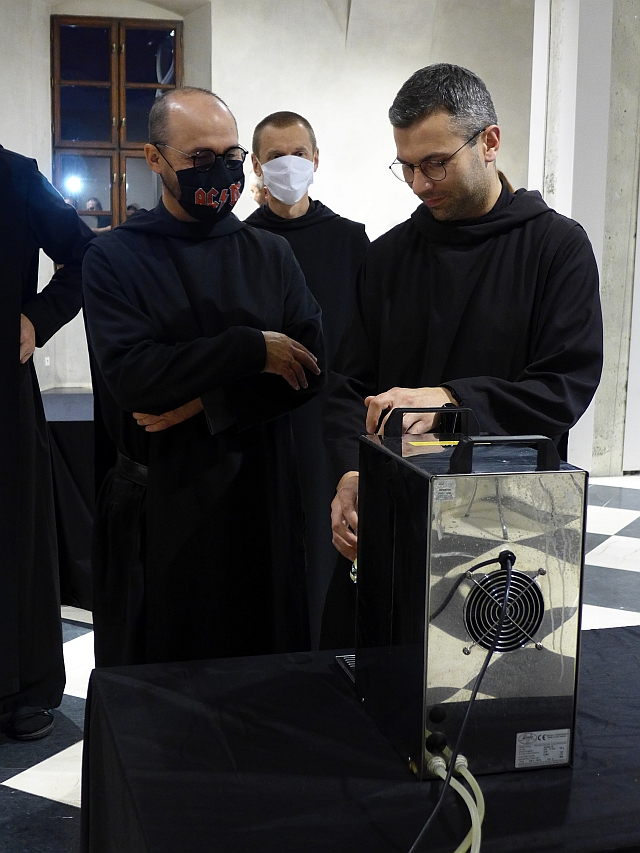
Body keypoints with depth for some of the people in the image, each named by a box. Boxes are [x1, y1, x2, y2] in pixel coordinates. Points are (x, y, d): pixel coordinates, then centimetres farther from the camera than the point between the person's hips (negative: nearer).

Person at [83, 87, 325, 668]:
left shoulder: (272, 256, 9)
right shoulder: (115, 259, 0)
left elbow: (310, 369, -3)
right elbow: (131, 374, -16)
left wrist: (204, 405, -13)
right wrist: (251, 349, -14)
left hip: (262, 493, 3)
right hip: (158, 504, -2)